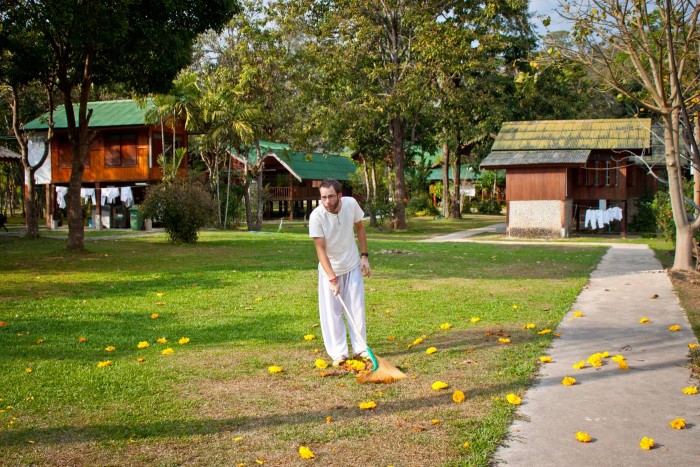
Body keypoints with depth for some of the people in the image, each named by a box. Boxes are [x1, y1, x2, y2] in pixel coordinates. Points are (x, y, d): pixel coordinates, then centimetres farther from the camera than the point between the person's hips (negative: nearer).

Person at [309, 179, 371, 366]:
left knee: (357, 308, 6)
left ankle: (360, 348, 18)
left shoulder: (351, 204, -17)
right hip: (329, 268, -2)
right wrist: (332, 278, -26)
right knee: (332, 311, -1)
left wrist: (364, 256, -2)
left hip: (353, 266, 3)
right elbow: (321, 250, -22)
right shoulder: (316, 216, -25)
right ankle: (339, 352, 9)